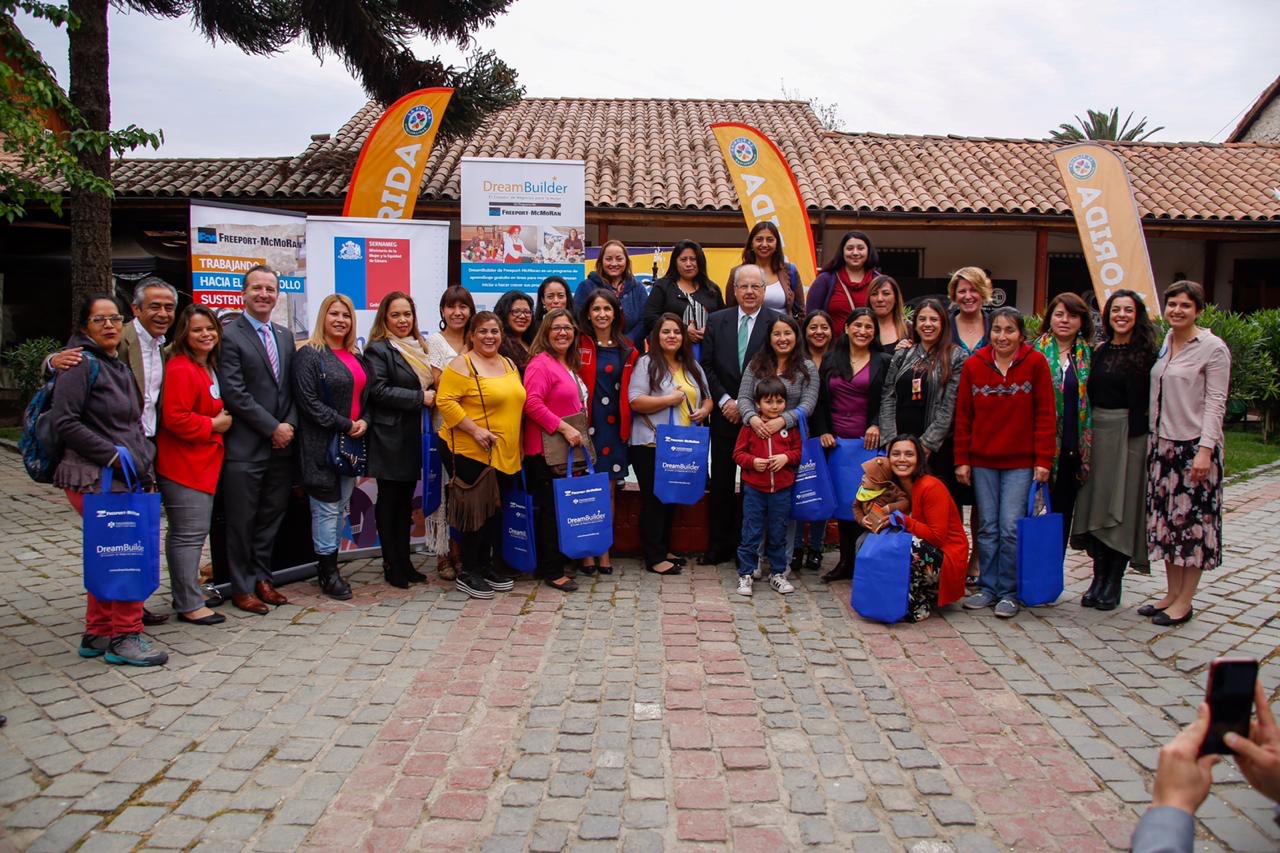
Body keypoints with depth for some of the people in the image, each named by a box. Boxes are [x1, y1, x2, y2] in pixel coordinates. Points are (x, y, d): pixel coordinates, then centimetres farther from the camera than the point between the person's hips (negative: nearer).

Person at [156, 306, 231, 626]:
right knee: (189, 533, -5)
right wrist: (213, 424, -14)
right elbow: (175, 418, -23)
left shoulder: (209, 368, 14)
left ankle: (185, 591, 30)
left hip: (203, 462, 10)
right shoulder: (180, 369, -17)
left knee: (191, 532, 18)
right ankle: (189, 604, 2)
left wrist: (220, 421, 8)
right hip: (183, 465, -10)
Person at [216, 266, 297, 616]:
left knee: (271, 518, 14)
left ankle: (262, 578, 27)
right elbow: (235, 393, -14)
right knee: (242, 522, 5)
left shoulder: (285, 336, 13)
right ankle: (242, 588, 18)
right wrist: (272, 427, -13)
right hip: (245, 447, -6)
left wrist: (290, 424, -3)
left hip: (281, 444, 6)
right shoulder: (229, 335, -7)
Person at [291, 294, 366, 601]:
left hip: (352, 442, 7)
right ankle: (328, 571, 8)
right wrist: (346, 425, -16)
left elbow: (364, 395, 18)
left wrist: (364, 422, -3)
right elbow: (308, 401, -15)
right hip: (323, 443, -7)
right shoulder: (309, 354, -8)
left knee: (342, 507, 11)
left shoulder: (355, 356, 15)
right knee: (327, 508, -3)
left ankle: (329, 565, 21)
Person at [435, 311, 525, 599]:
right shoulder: (462, 365, -10)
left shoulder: (509, 365, 14)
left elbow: (517, 402, 22)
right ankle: (468, 573, 10)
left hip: (504, 454, 7)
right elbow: (445, 401, -18)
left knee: (495, 511, 13)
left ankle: (485, 566, 26)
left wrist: (514, 443, 12)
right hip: (469, 451, -7)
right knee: (476, 510, -3)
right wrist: (475, 430, -23)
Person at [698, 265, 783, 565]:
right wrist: (725, 401, -7)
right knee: (721, 482, 8)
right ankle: (720, 545, 19)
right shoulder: (716, 321, 6)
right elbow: (706, 366, 4)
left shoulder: (778, 323, -3)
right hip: (724, 414, 3)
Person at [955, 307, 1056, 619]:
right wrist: (962, 460, 2)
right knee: (987, 527, 8)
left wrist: (1043, 460, -8)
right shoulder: (973, 365, 2)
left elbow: (1045, 415, -4)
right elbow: (963, 416, 4)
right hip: (982, 460, 2)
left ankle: (1008, 592, 12)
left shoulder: (1035, 363, -4)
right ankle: (987, 587, 20)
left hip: (1021, 462, -2)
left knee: (1011, 527, -2)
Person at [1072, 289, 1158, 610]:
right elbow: (1089, 394, 11)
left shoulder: (1146, 353, -2)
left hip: (1129, 434, -4)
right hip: (1096, 431, 4)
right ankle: (1099, 578, 15)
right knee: (1095, 507, 6)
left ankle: (1114, 583, 11)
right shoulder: (1099, 351, 10)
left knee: (1122, 508, 1)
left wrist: (1138, 429, -15)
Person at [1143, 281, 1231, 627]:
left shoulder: (1213, 348, -7)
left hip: (1195, 446, -6)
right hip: (1163, 444, 7)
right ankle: (1171, 593, 21)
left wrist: (1205, 450, -17)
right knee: (1166, 518, 10)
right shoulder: (1163, 344, 11)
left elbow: (1215, 402, -11)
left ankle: (1185, 600, 9)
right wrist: (1154, 440, 9)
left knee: (1194, 520, 0)